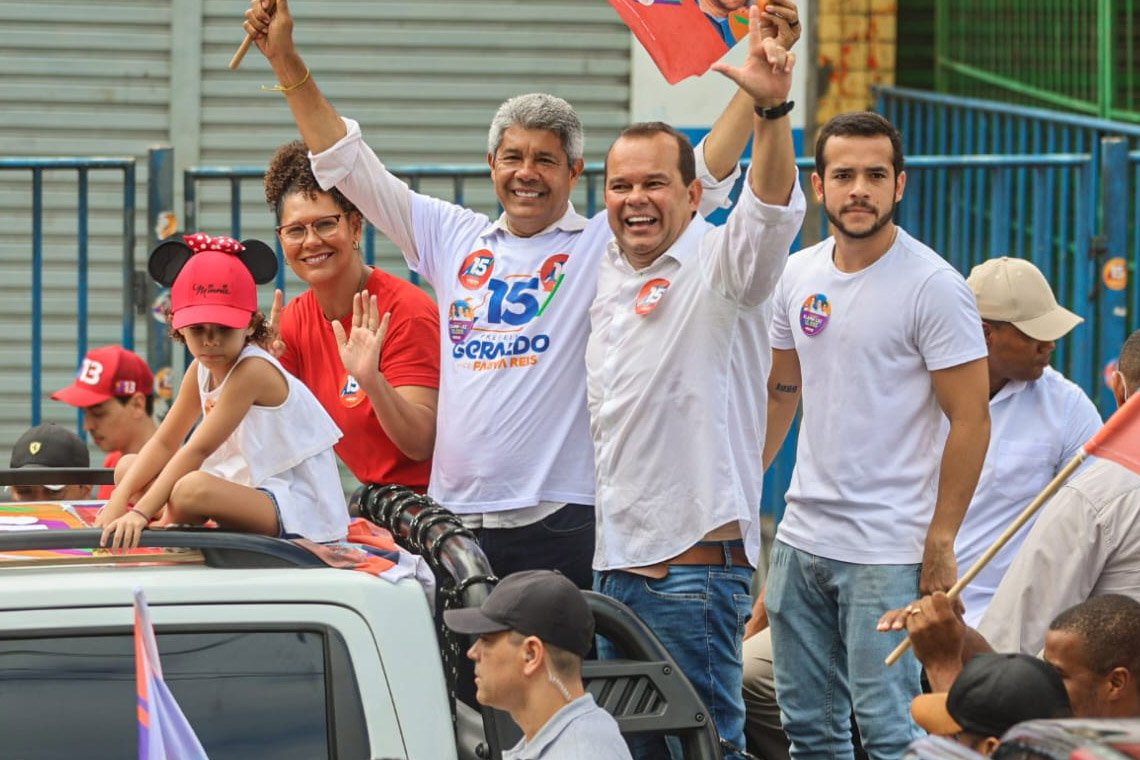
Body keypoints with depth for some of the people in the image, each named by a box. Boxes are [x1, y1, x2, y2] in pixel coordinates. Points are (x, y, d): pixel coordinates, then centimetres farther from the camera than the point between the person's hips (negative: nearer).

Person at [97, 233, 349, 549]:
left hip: (297, 511, -9)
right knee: (128, 468, 10)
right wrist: (118, 503, -9)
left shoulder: (252, 370, -20)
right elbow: (164, 444, 5)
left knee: (192, 489, -35)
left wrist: (140, 512, -30)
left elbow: (197, 451, -25)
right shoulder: (201, 370, 6)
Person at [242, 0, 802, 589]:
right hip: (455, 516, 4)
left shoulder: (603, 246, 3)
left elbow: (705, 174, -3)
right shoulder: (453, 238, 14)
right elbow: (348, 165, 17)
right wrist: (286, 60, 12)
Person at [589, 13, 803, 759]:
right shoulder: (611, 275, 14)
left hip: (697, 555, -8)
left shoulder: (720, 264, -8)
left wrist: (772, 110, -45)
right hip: (616, 556, 8)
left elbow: (773, 210, -29)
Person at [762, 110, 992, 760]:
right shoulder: (800, 275, 8)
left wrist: (940, 545, -15)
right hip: (802, 536, 7)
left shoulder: (934, 286, -12)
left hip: (888, 552, -7)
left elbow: (971, 421, -12)